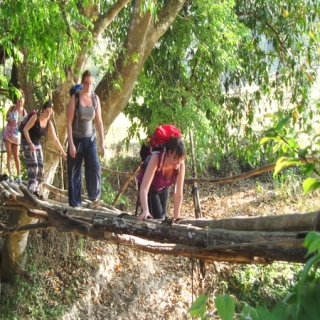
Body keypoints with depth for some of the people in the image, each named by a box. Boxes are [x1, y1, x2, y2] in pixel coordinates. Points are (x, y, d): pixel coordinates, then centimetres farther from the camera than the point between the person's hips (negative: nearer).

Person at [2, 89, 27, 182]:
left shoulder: (24, 112, -4)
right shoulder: (12, 108, -6)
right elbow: (7, 117, 7)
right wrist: (10, 119, -15)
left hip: (16, 135, 0)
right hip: (7, 133, 0)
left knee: (16, 155, 0)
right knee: (9, 154, -5)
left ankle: (19, 176, 2)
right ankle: (10, 175, -7)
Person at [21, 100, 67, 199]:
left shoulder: (49, 123, -3)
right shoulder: (35, 117, -19)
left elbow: (55, 139, -2)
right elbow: (25, 129, -21)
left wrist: (63, 153, -6)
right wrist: (30, 144, -31)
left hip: (37, 144, 6)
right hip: (27, 142, -6)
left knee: (40, 167, 2)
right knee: (33, 165, -17)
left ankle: (36, 190, 13)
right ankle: (31, 190, -17)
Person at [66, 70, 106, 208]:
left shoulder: (95, 98, 2)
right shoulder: (75, 98, -8)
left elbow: (99, 122, 6)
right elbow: (69, 122, -9)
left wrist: (102, 143, 3)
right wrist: (71, 144, -14)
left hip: (90, 139, 3)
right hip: (76, 139, -2)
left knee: (95, 168, -13)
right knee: (75, 172, 2)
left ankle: (94, 198, 2)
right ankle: (75, 203, 10)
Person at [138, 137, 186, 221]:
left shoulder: (181, 165, -29)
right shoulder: (156, 158, -39)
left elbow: (178, 194, -23)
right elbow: (144, 188, -45)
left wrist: (176, 218, -25)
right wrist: (145, 211, -58)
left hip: (163, 188, 4)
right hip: (149, 188, -3)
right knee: (157, 218, -16)